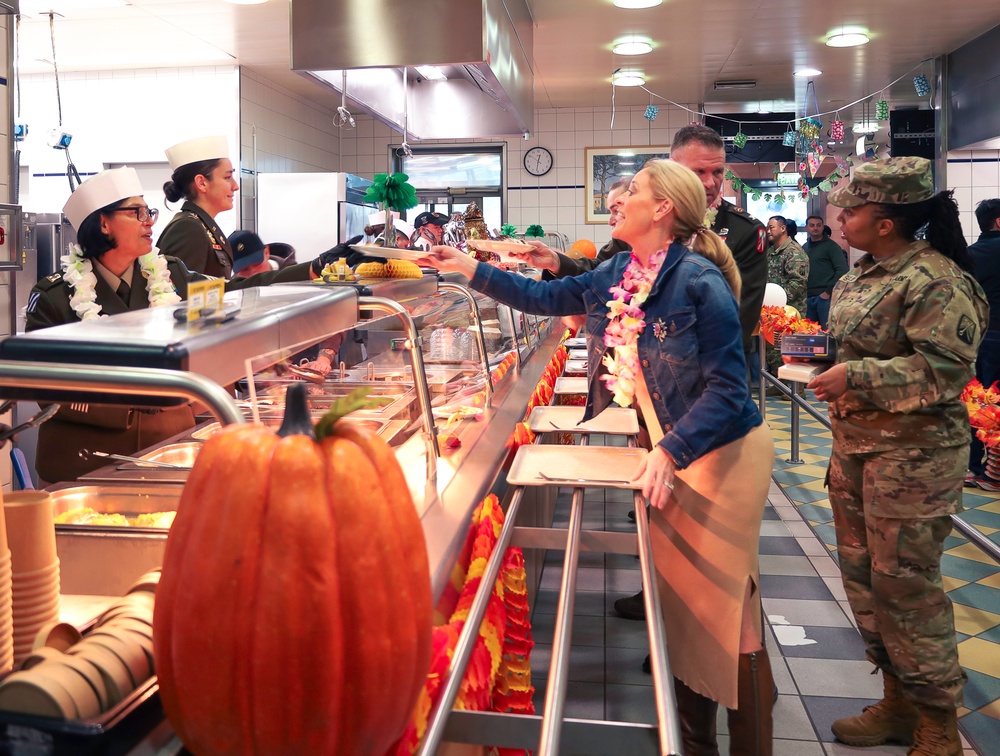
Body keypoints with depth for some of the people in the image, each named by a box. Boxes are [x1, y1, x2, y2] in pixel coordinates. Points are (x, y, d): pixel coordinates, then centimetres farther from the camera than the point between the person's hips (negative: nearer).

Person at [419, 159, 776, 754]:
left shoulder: (699, 281, -22)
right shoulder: (616, 275, 2)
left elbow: (728, 387, -22)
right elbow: (547, 297, 14)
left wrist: (670, 451, -31)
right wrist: (471, 268, 11)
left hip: (723, 453, -8)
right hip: (669, 449, 8)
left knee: (724, 600, 0)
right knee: (678, 592, 15)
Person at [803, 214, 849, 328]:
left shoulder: (831, 246, -2)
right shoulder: (804, 248, 16)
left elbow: (842, 271, -10)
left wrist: (828, 292, -13)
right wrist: (803, 293, 5)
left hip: (825, 297, -6)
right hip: (808, 297, 6)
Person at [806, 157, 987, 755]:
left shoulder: (935, 280, -17)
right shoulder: (864, 274, 11)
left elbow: (945, 368, -24)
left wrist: (858, 376, -25)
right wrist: (823, 357, 10)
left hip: (912, 454, -9)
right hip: (855, 445, 10)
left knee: (904, 584, -1)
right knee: (863, 576, 15)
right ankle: (898, 702, 32)